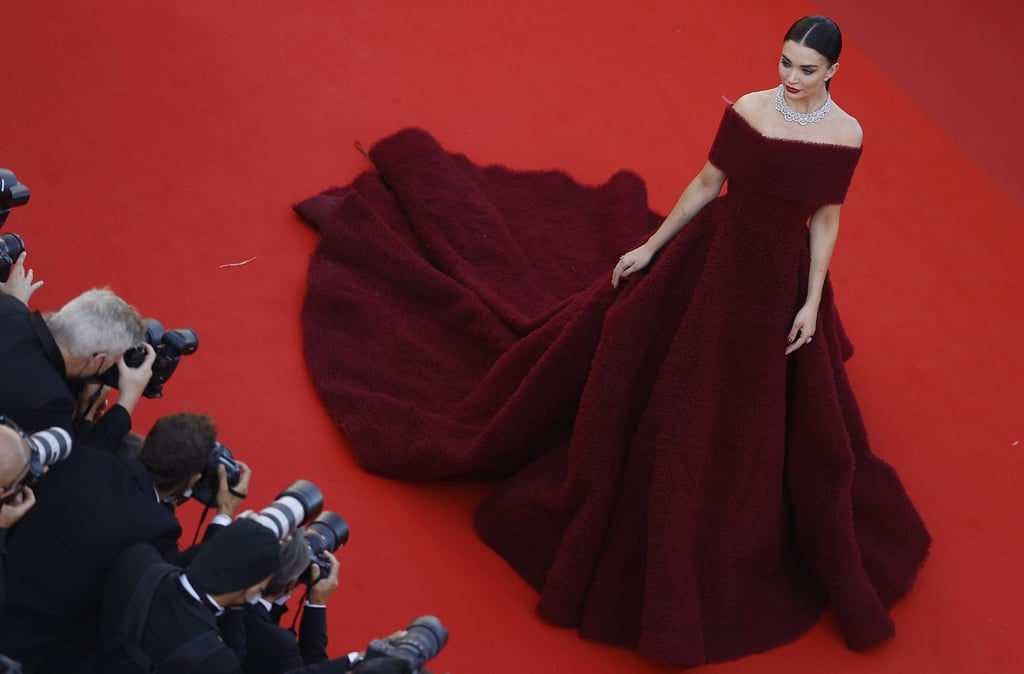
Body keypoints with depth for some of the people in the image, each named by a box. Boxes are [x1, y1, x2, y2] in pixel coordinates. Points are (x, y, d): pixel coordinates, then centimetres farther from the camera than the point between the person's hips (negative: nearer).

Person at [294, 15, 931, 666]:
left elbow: (826, 220, -6)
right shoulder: (748, 109, -12)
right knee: (633, 352, 12)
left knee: (760, 415, 15)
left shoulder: (847, 133, -14)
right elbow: (706, 185, -1)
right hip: (711, 257, 1)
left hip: (781, 280, 0)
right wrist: (650, 246, 3)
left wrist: (811, 305, -6)